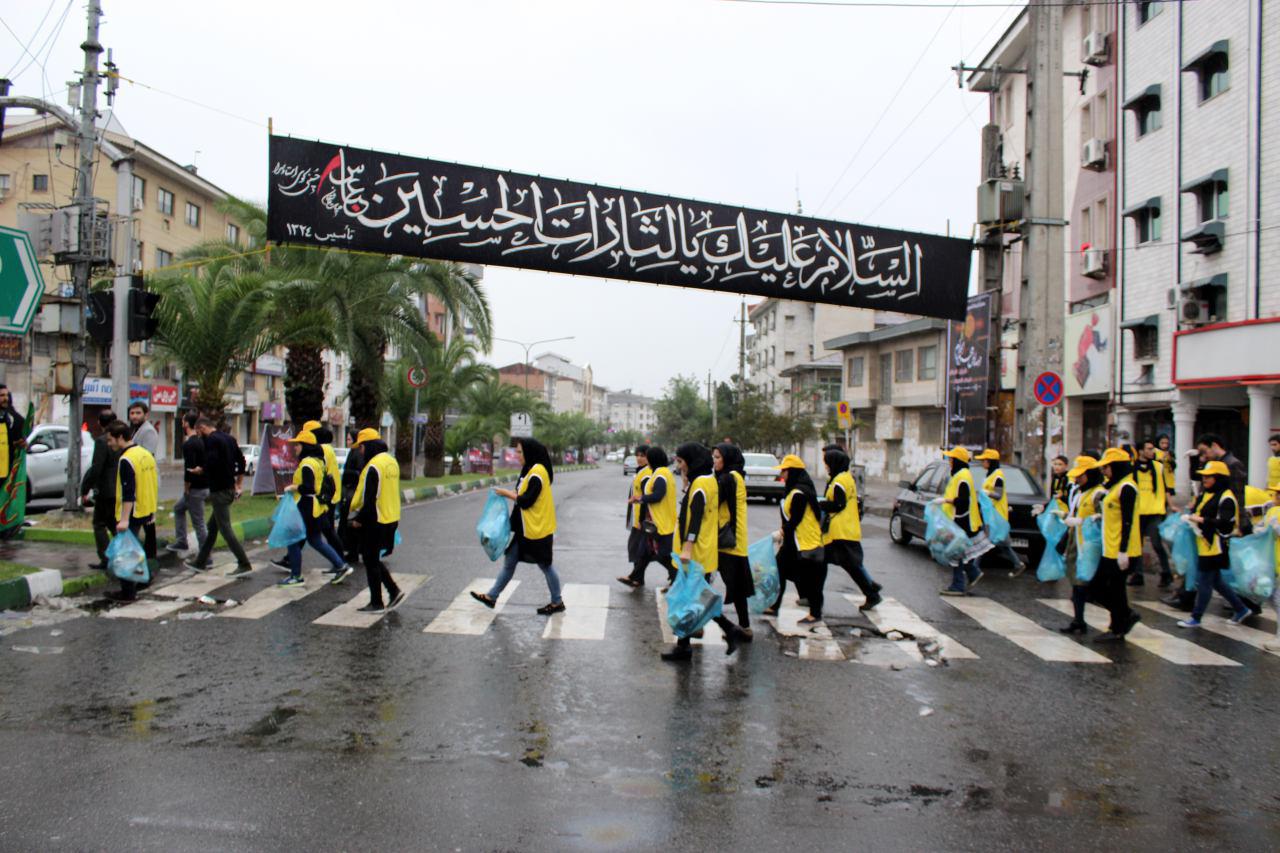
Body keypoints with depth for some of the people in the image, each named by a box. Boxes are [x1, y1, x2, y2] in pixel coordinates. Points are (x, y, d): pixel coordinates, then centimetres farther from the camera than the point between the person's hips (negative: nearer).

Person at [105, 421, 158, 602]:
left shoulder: (126, 460, -18)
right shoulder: (146, 454, 10)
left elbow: (128, 493, -24)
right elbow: (155, 484, 16)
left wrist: (124, 519, -25)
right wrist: (153, 510, 22)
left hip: (132, 515, -9)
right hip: (146, 512, 9)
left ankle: (127, 592, 3)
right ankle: (139, 581, 27)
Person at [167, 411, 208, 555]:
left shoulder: (188, 444, -18)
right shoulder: (201, 441, 10)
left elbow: (189, 469, -23)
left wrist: (186, 488, -13)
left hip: (195, 489, -10)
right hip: (204, 486, 10)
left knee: (198, 524, -4)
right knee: (178, 508, 27)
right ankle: (181, 542, 31)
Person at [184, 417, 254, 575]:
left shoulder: (211, 440, -14)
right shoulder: (228, 438, 12)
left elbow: (211, 463, -26)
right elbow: (241, 461, 15)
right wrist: (239, 483, 18)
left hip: (219, 490, -9)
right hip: (230, 489, 9)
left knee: (225, 529, -5)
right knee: (212, 526, 17)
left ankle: (244, 564, -5)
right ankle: (201, 561, 27)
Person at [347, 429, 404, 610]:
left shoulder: (373, 466, -19)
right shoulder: (391, 461, 10)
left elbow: (369, 498, -21)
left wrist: (360, 519, -10)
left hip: (375, 520, -9)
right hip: (391, 519, 9)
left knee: (370, 561, 3)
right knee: (373, 559, 19)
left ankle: (376, 603, 10)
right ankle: (394, 591, 14)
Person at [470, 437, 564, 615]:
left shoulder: (537, 472, -20)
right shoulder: (529, 470, 11)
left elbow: (526, 500, -21)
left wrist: (507, 494, -11)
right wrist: (512, 494, 2)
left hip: (538, 529, -9)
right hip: (524, 529, 9)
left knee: (545, 566, 5)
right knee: (510, 562, 13)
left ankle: (557, 603, 19)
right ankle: (491, 597, 21)